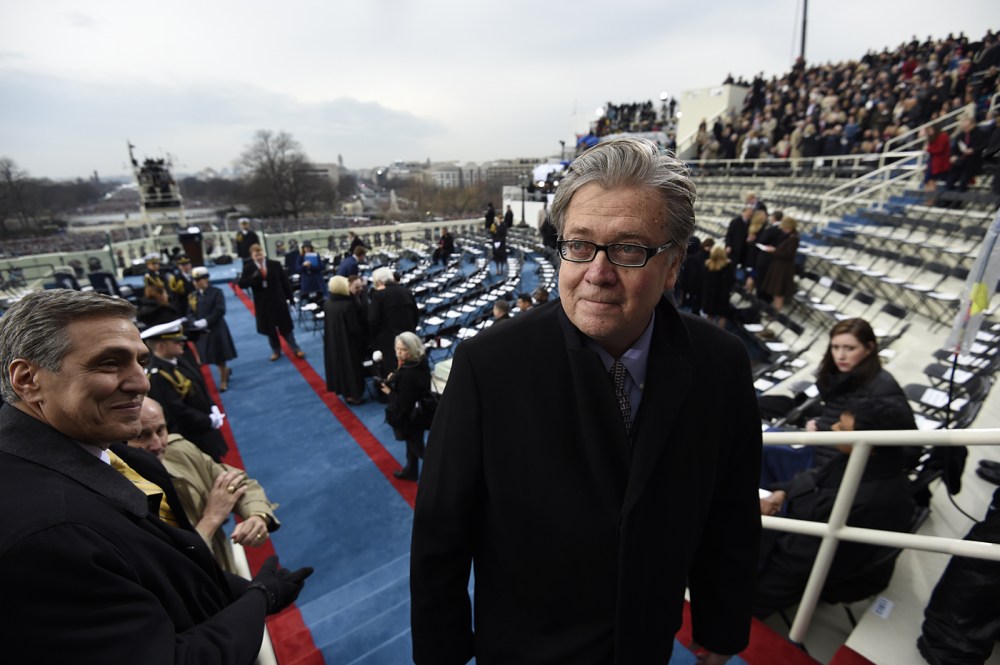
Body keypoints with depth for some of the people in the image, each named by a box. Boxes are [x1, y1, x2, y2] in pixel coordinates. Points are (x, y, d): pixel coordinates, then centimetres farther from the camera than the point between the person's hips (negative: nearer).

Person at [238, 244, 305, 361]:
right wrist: (254, 277, -26)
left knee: (285, 326, 7)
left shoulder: (275, 264, -6)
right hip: (262, 303, 1)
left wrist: (289, 297, -2)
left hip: (278, 300, -1)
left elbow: (285, 281, -1)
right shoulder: (248, 268, -4)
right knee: (269, 329, 11)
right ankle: (276, 351, 27)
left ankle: (296, 349, 18)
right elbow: (242, 284, -9)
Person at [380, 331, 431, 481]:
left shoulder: (408, 374, -35)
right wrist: (393, 379, -5)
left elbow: (403, 403, -28)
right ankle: (411, 471, 47)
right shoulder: (419, 363, -7)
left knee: (416, 447, 11)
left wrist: (389, 392, -15)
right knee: (412, 444, 27)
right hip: (419, 413, 9)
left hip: (409, 417, -9)